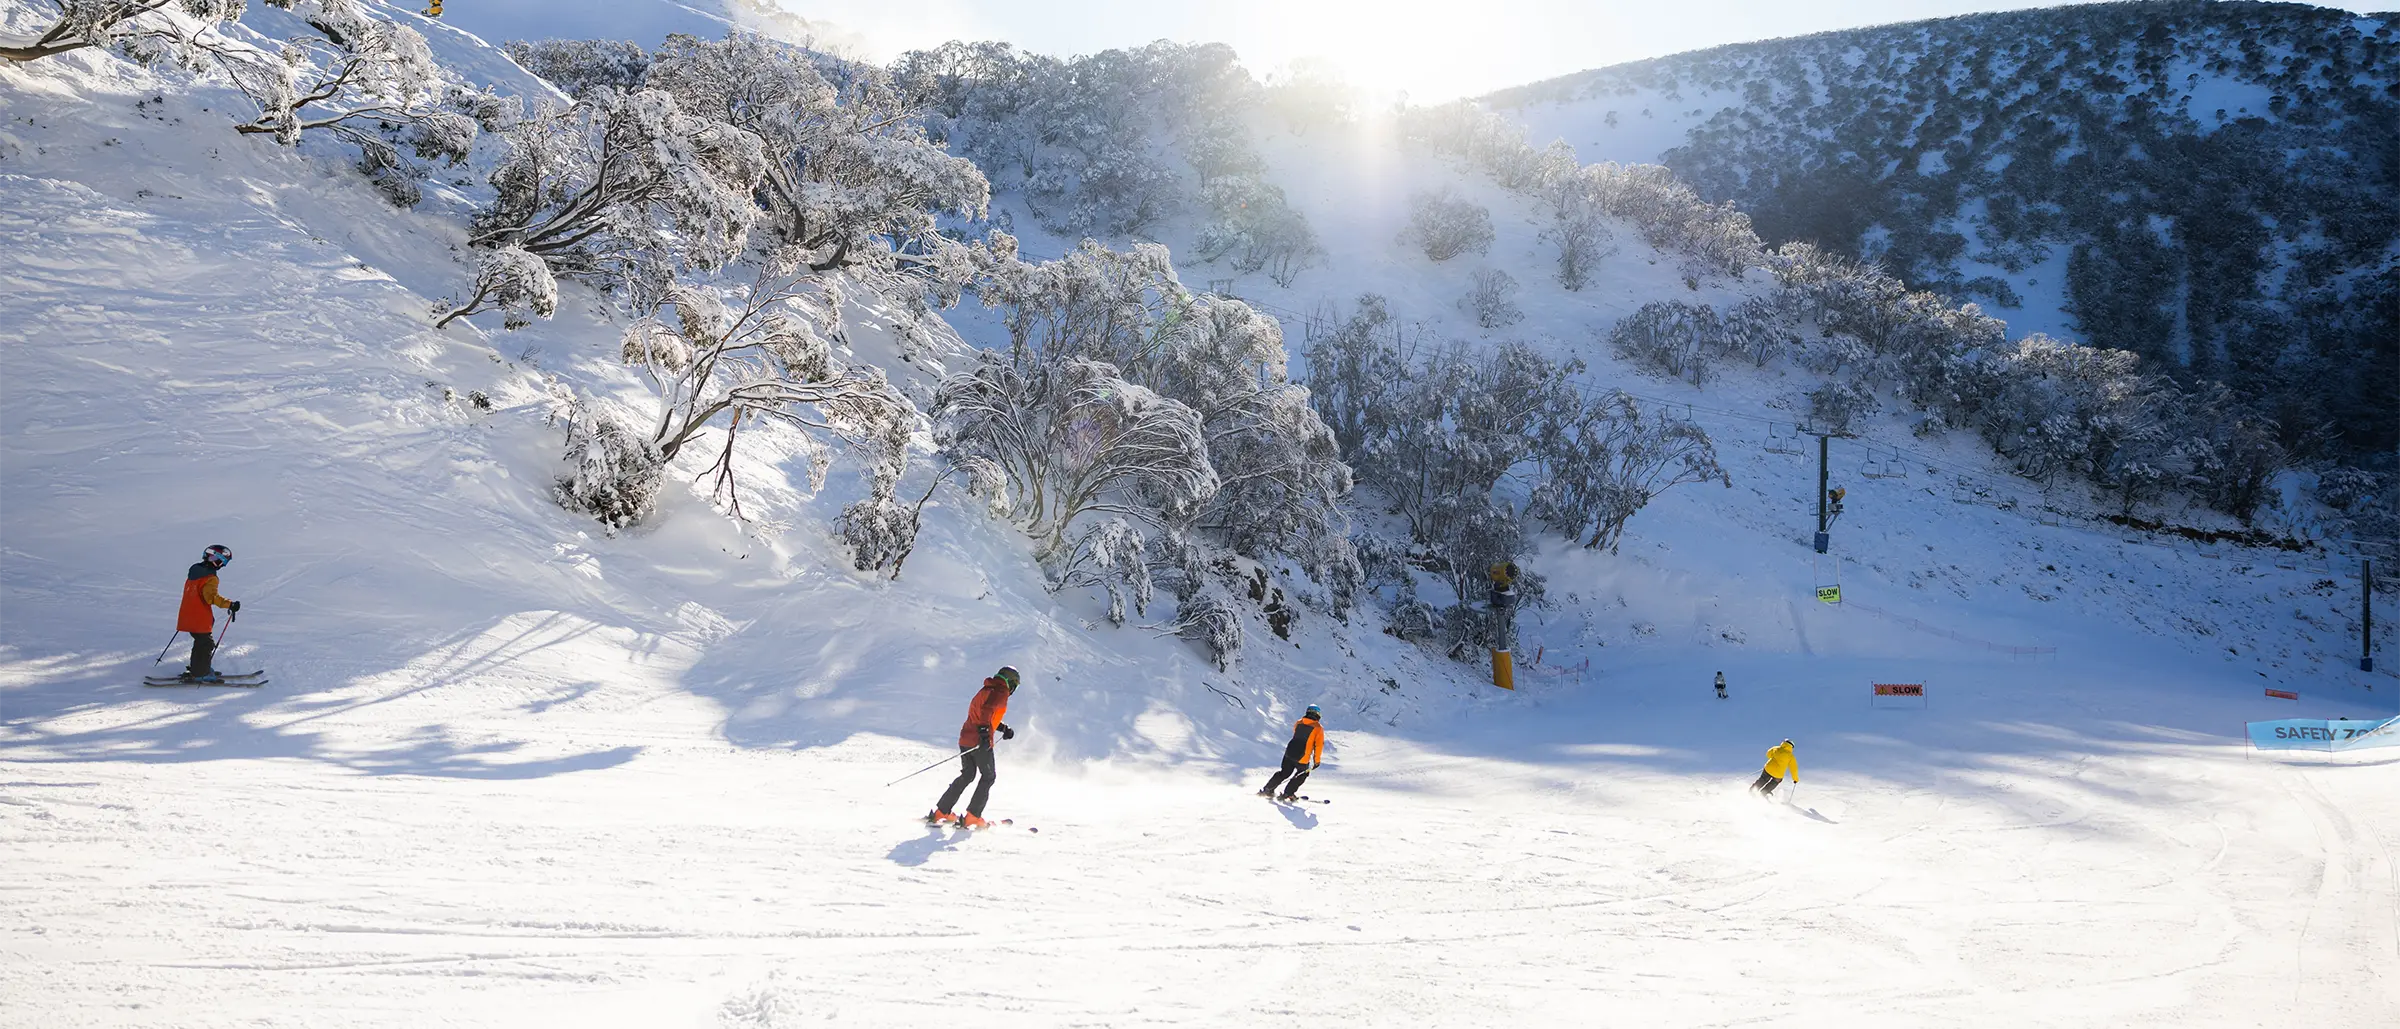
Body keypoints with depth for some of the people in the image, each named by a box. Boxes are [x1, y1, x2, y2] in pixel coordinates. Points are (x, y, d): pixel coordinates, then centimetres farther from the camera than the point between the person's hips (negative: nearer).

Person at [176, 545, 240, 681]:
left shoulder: (194, 571, 11)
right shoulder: (210, 578, -17)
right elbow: (211, 597, -30)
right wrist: (229, 604, -33)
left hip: (188, 616, 9)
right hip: (201, 619, -9)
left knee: (200, 642, 21)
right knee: (207, 644, 0)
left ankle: (195, 669, 28)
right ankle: (201, 674, 1)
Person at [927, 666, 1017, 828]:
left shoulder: (986, 690, 22)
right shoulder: (1001, 692, -7)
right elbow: (987, 710, -24)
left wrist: (1003, 727, 24)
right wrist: (984, 732, -33)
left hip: (965, 739, 9)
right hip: (980, 741, -8)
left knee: (967, 776, 19)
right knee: (988, 776, 5)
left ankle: (941, 812, 18)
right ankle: (972, 817, -2)